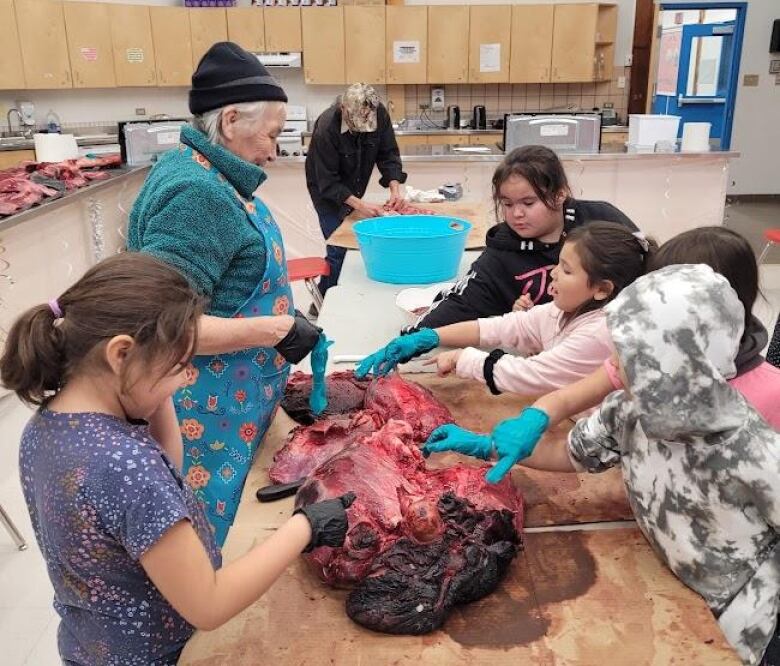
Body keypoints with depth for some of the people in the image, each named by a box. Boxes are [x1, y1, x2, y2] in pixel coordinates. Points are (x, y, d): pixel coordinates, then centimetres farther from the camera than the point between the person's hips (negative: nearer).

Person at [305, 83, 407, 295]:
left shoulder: (379, 113, -19)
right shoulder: (326, 128, -32)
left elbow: (388, 153, -10)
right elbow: (328, 182, -28)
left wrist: (395, 187, -26)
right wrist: (359, 204, -38)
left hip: (353, 188, 6)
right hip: (326, 190, -5)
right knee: (338, 249, -12)